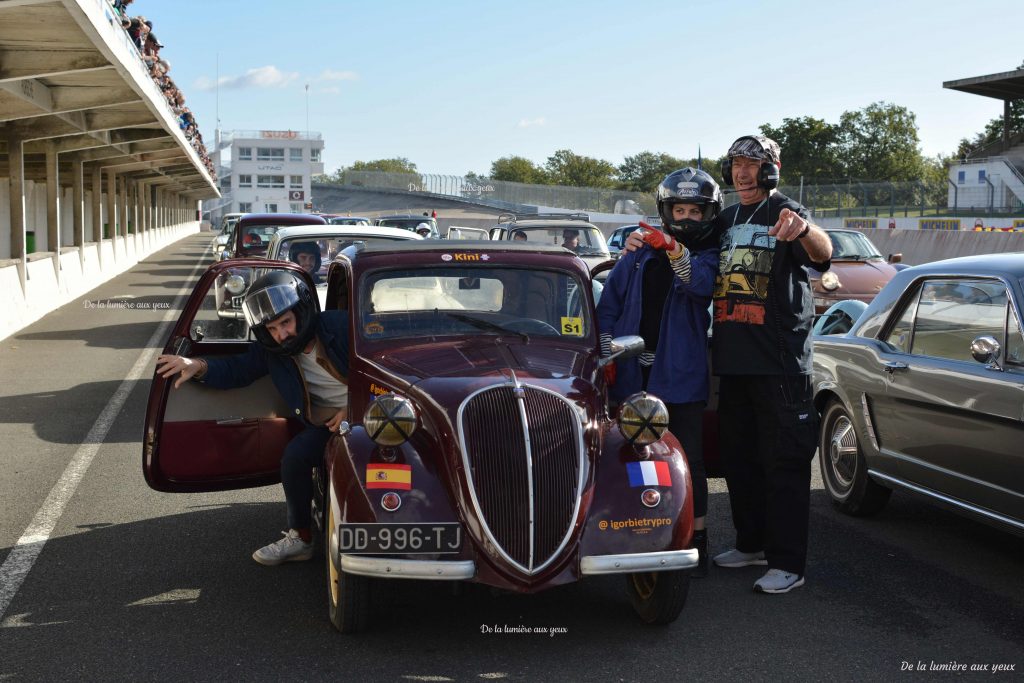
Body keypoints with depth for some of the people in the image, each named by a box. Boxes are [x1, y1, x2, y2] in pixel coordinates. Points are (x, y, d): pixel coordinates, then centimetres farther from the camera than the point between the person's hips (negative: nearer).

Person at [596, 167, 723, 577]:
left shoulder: (708, 254, 2)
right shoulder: (641, 247, 11)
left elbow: (703, 286, -21)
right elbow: (610, 301, 13)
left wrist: (674, 250, -38)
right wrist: (607, 351, 3)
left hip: (681, 374, -3)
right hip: (634, 373, 4)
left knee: (688, 460, -3)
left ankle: (696, 541, 6)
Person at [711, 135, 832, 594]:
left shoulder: (785, 215, -8)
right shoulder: (725, 220, 14)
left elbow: (823, 254, -26)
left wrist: (804, 230, -50)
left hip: (779, 361, -8)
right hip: (731, 358, 8)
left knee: (784, 461, -5)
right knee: (738, 456, 16)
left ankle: (787, 563, -2)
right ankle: (751, 543, 30)